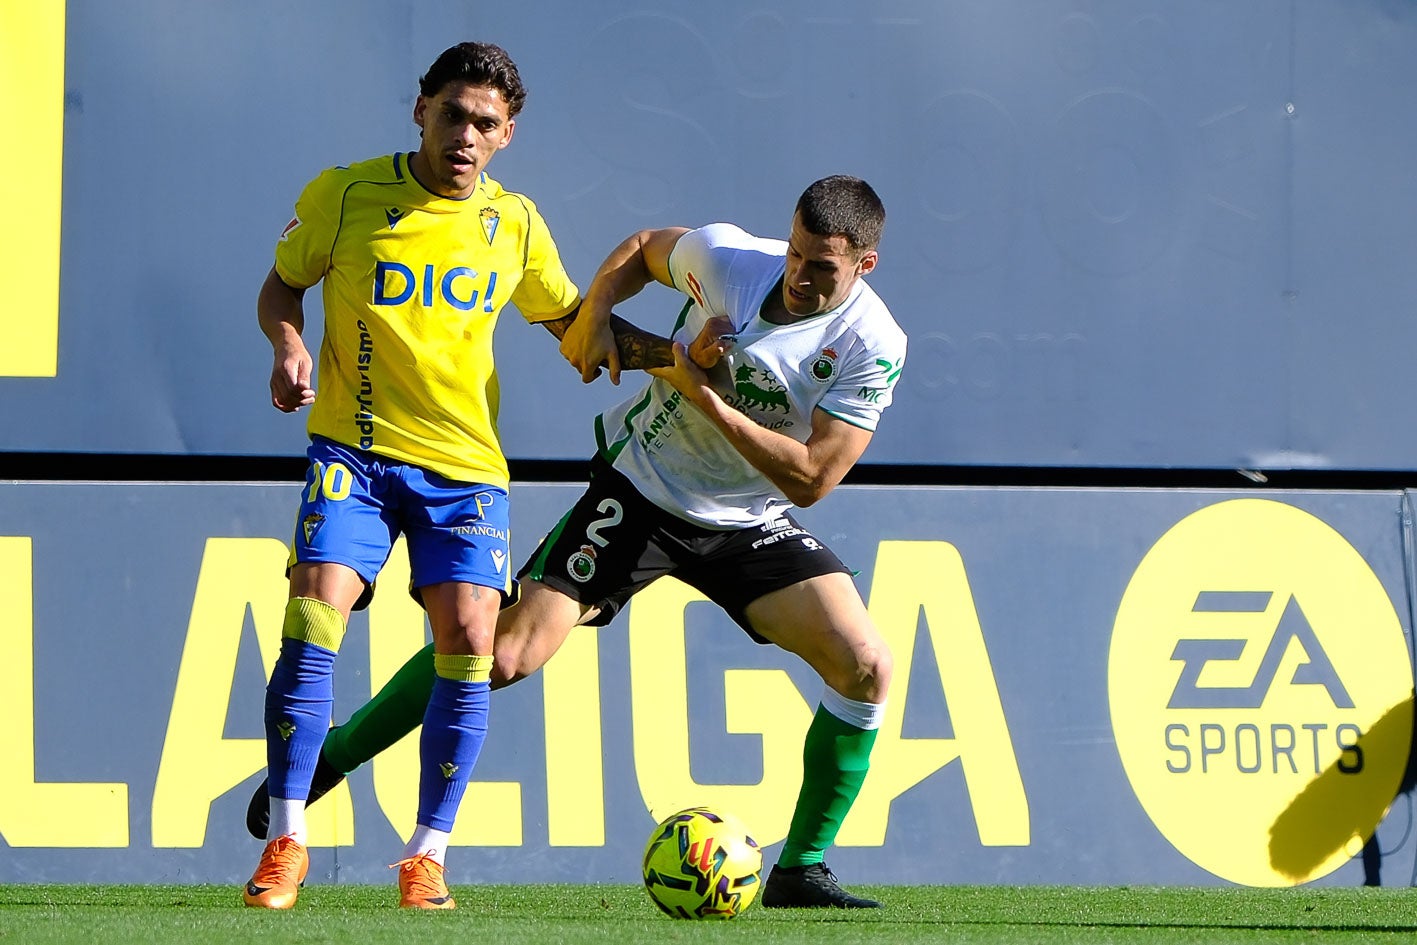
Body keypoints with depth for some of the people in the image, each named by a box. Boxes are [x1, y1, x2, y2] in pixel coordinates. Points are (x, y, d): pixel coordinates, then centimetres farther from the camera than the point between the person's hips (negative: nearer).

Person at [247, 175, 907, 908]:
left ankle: (799, 872, -2)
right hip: (640, 492, -1)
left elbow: (810, 479, -23)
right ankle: (334, 755, 5)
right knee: (509, 650, -13)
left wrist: (704, 394, -27)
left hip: (749, 528, 1)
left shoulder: (872, 347, -19)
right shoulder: (727, 256, -15)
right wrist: (593, 314, -9)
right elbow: (643, 249, 9)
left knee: (866, 668, -16)